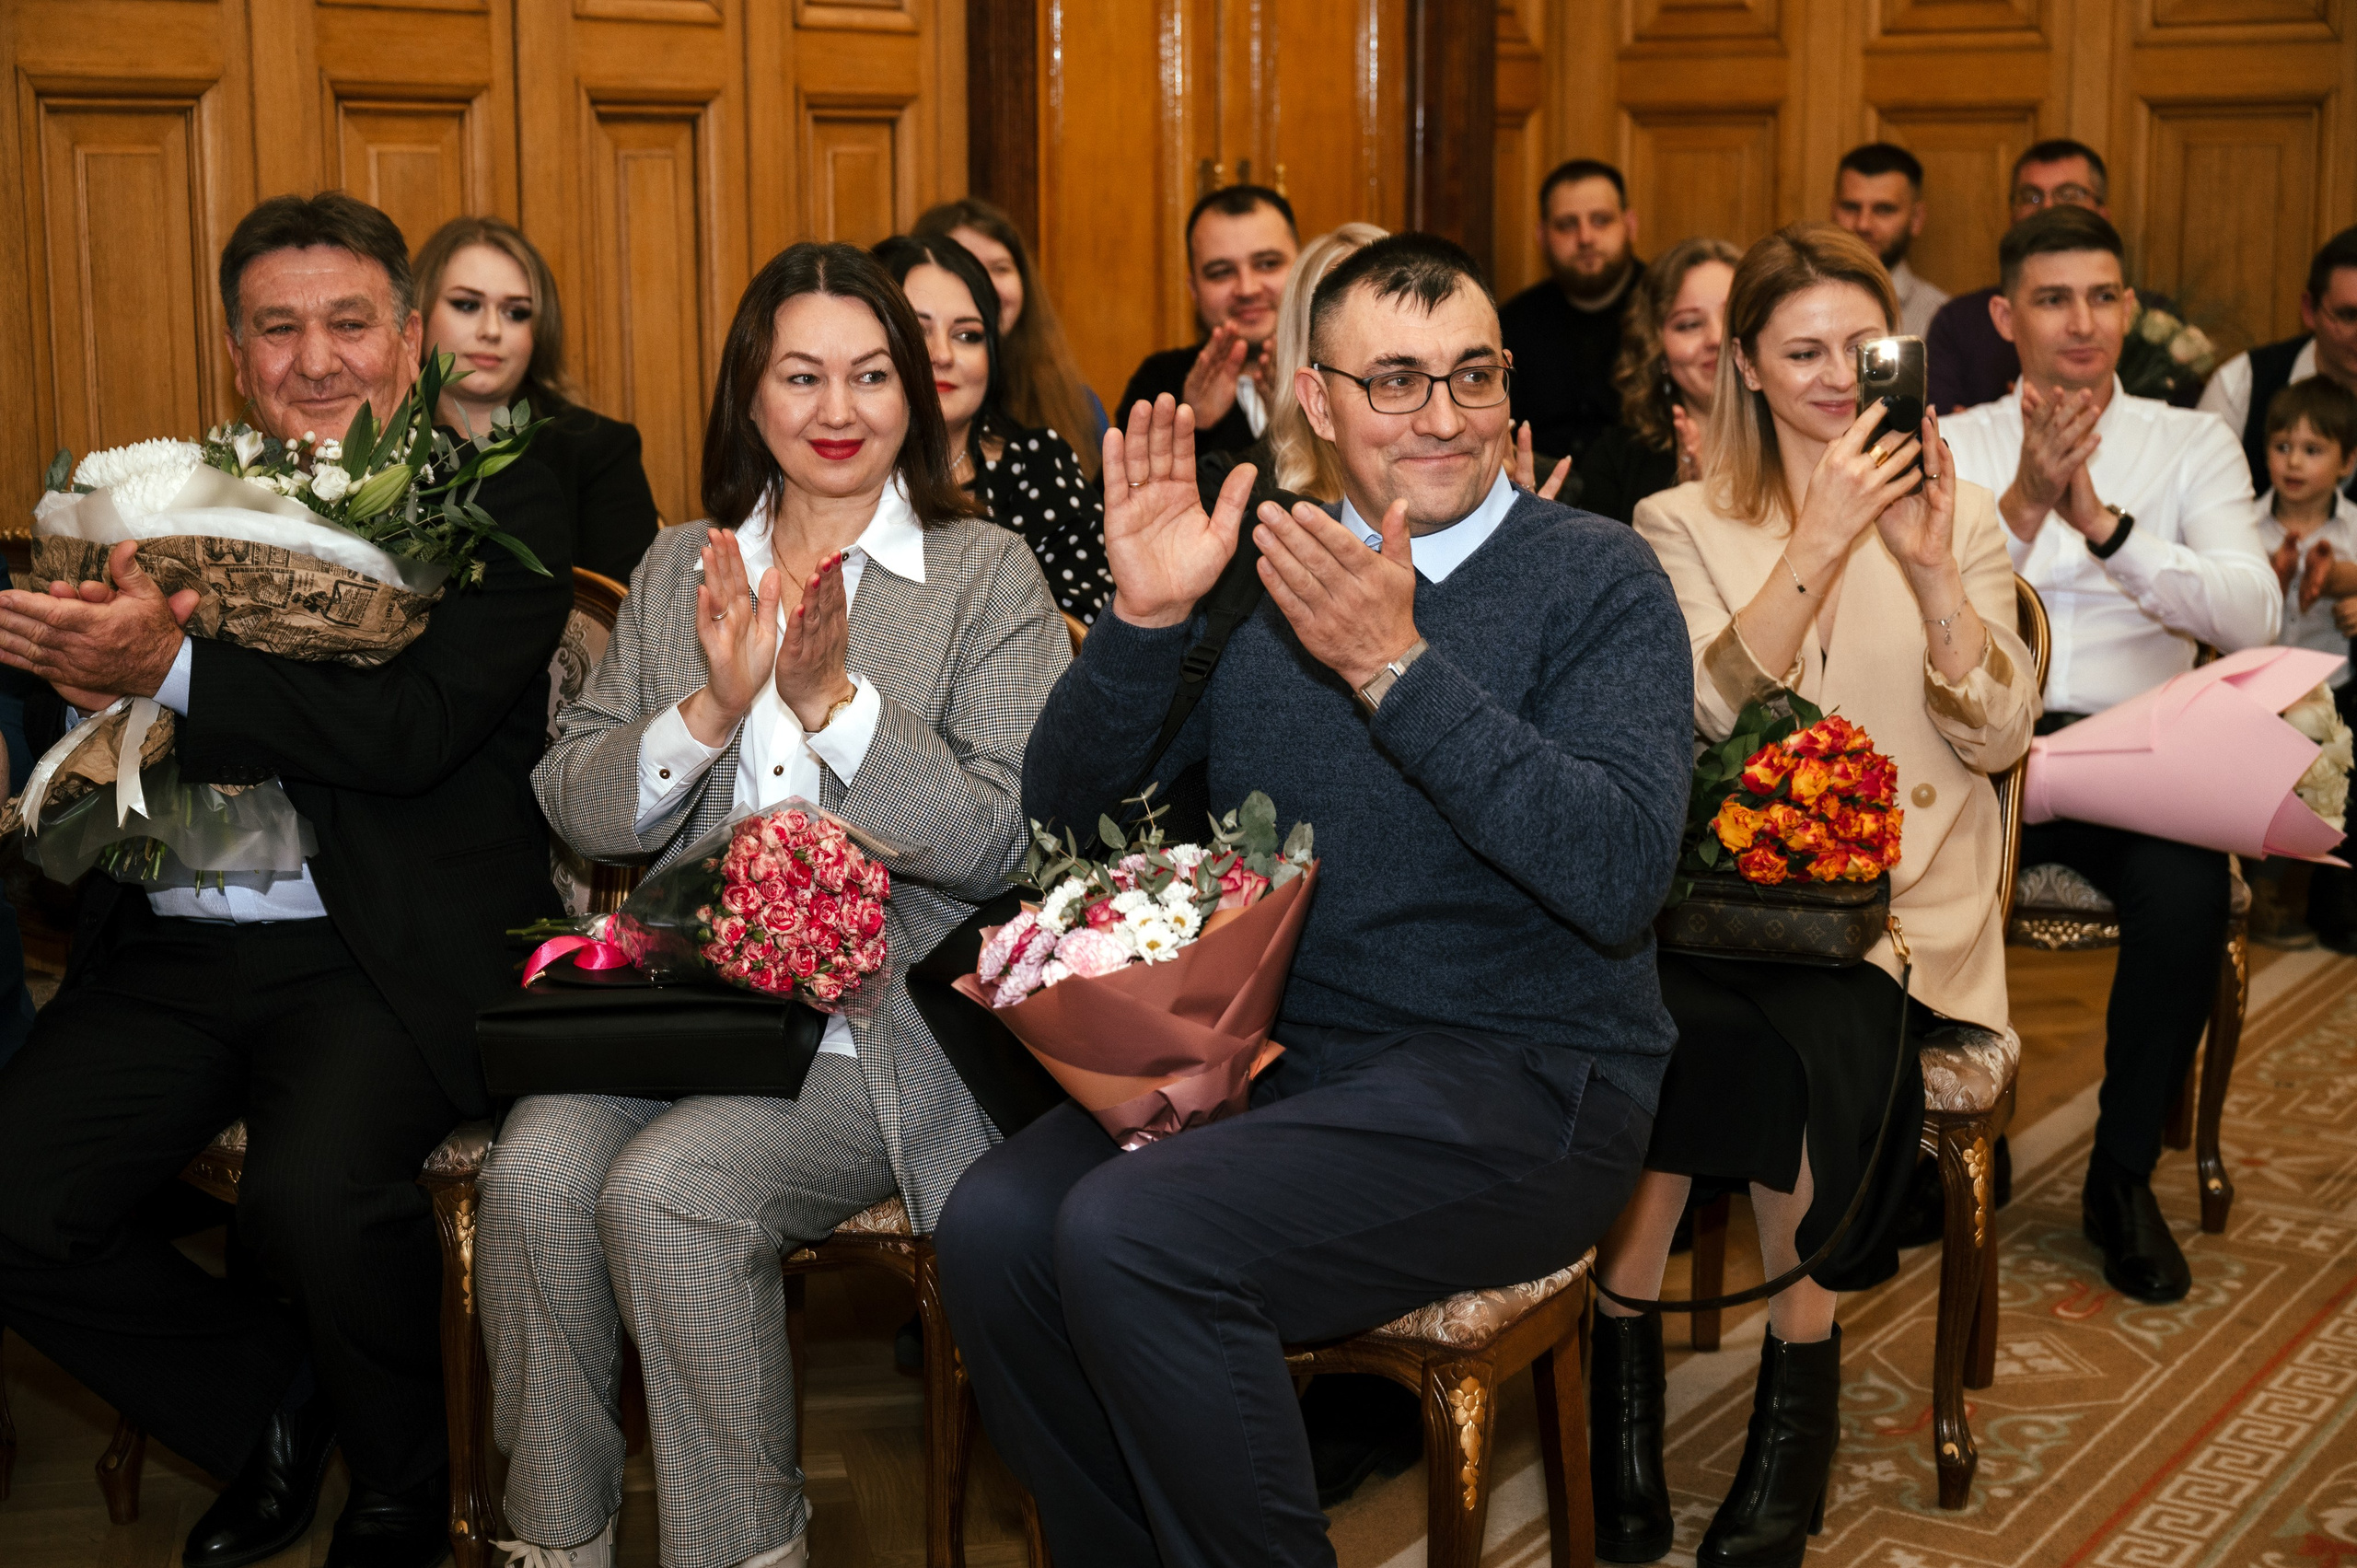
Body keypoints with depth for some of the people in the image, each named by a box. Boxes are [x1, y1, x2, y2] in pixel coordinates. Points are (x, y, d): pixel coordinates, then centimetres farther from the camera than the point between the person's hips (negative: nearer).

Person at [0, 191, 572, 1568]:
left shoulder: (501, 508, 2)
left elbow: (414, 730, -12)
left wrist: (174, 671, -17)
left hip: (385, 954, -5)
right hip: (172, 954, 5)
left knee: (314, 1197, -31)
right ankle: (272, 1404, 13)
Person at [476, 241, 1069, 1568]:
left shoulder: (988, 575, 4)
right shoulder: (681, 568, 16)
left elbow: (995, 842, -5)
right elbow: (576, 805, 9)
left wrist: (833, 698, -16)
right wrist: (712, 709, -9)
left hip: (879, 1014, -4)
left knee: (665, 1188, -27)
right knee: (535, 1171, -24)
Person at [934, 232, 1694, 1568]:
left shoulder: (1598, 579, -3)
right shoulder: (1266, 571, 11)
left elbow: (1622, 875, -19)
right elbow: (1068, 809, 8)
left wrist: (1397, 669, -24)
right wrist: (1144, 620, -10)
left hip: (1522, 1078, -5)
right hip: (1277, 1053, 5)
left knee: (1131, 1235, -27)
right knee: (995, 1228, -20)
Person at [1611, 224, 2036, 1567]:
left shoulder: (1961, 518, 13)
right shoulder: (1683, 524, 10)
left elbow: (1997, 738, 1)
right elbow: (1710, 711, -8)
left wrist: (1930, 565, -12)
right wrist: (1823, 539, -16)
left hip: (1903, 899, 1)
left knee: (1815, 1022, -32)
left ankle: (1800, 1364, -13)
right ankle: (1622, 1353, -15)